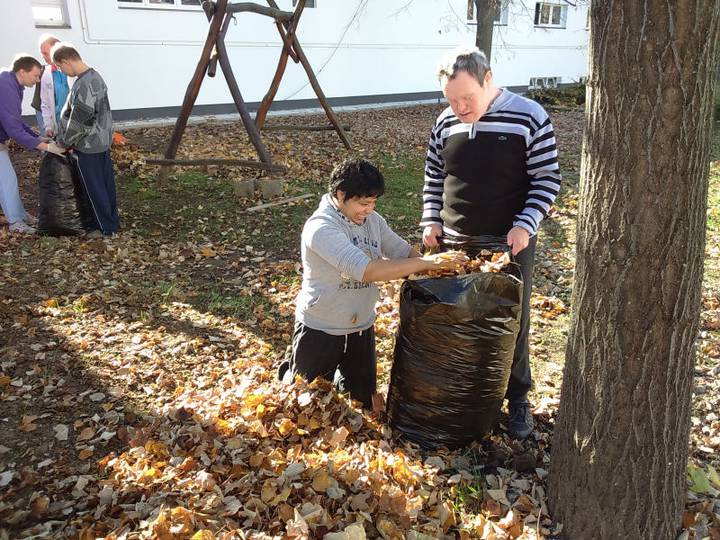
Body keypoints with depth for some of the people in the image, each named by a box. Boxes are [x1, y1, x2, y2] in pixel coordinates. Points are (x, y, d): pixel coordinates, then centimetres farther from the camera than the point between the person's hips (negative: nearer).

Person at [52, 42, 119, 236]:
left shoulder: (83, 85, -24)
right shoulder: (96, 76, 5)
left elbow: (78, 121, -22)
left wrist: (64, 143, -6)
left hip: (87, 147, -9)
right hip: (103, 142, 9)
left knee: (94, 189, 4)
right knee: (106, 184, 16)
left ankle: (106, 227, 14)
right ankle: (112, 220, 27)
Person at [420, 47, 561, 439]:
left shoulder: (529, 117, -10)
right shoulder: (445, 123, 2)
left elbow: (548, 179, -7)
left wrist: (525, 225, -17)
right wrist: (431, 221, 3)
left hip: (511, 243, -3)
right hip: (455, 243, 4)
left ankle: (518, 399, 27)